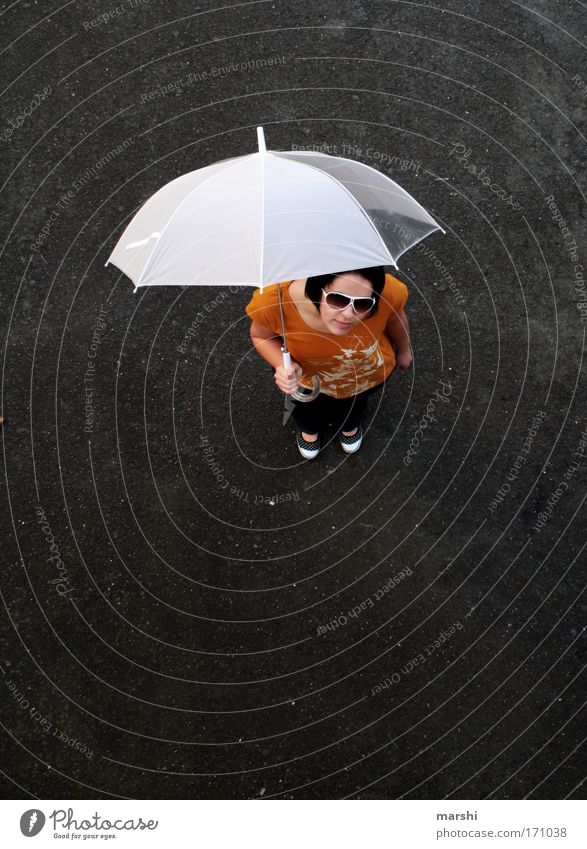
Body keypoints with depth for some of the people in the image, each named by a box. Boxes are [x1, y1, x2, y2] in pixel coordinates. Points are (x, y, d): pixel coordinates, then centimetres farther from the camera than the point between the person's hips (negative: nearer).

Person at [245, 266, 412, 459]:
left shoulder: (389, 293, -41)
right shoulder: (273, 301, -43)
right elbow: (260, 335, -18)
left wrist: (403, 352, 6)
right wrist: (285, 366, -38)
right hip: (307, 376, 0)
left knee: (354, 402, 36)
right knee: (309, 412, 33)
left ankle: (350, 423, 74)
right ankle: (309, 427, 72)